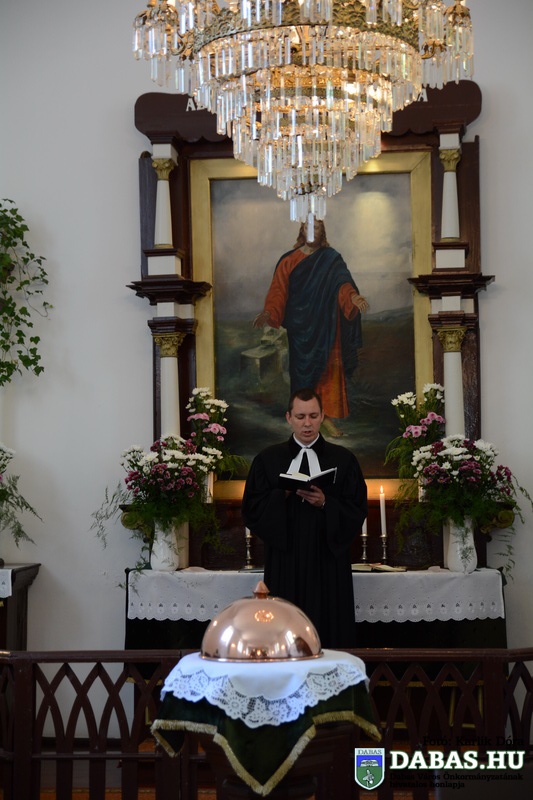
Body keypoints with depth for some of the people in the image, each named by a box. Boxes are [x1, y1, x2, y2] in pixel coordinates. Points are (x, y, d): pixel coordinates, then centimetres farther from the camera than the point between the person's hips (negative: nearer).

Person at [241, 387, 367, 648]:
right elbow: (251, 510, 3)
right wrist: (283, 494, -12)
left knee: (330, 632, -1)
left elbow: (357, 512, 2)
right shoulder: (268, 459, 9)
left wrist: (325, 503, -14)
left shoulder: (343, 459, 7)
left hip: (328, 561, 0)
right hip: (284, 564, 0)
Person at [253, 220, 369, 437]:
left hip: (326, 326, 0)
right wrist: (268, 312, -20)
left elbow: (343, 283, -9)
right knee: (303, 368, 2)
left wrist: (353, 297, -31)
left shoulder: (332, 259, 4)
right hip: (300, 327, 0)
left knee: (328, 367, -2)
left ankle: (328, 416, 3)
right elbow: (278, 289, -3)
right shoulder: (289, 261, 5)